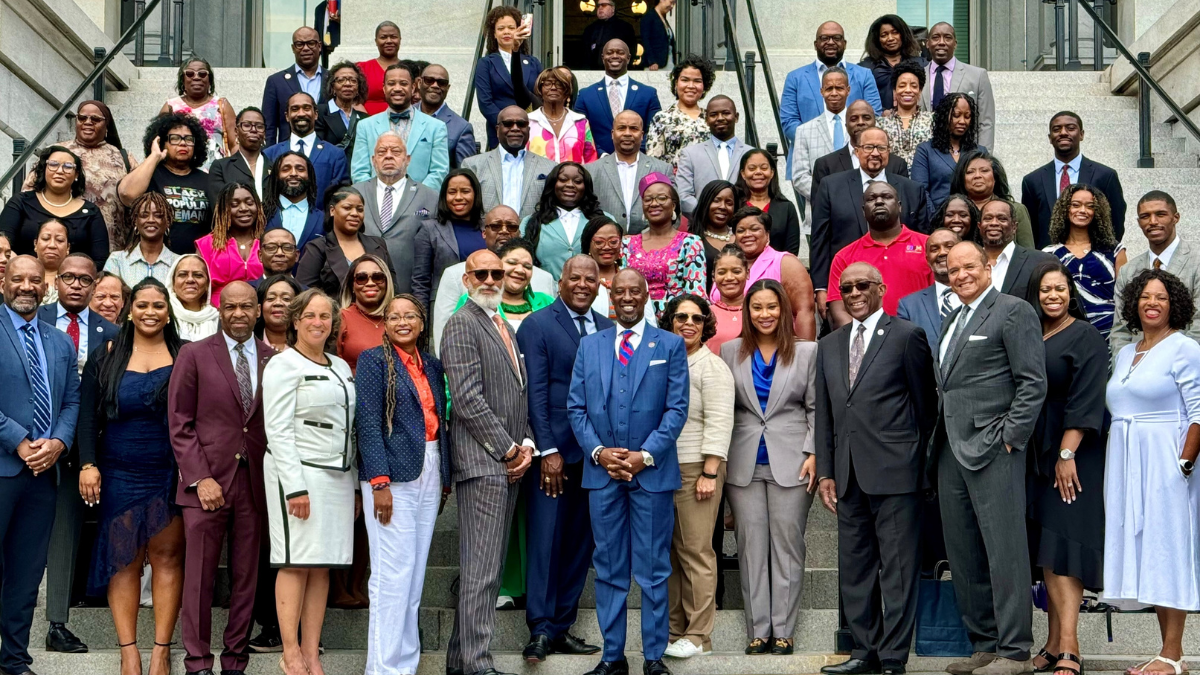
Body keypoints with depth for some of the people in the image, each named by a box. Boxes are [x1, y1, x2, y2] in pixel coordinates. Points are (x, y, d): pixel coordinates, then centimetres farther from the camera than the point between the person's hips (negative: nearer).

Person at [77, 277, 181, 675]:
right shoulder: (106, 355, 6)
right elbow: (88, 414, 3)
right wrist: (88, 464, -8)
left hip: (171, 473, 0)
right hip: (120, 474, 1)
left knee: (167, 556, -1)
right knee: (123, 559, 0)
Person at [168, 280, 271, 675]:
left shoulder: (273, 359, 9)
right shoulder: (194, 355, 3)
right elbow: (179, 423, -1)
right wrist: (200, 477, -9)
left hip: (255, 481, 2)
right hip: (207, 481, -2)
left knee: (246, 576, 5)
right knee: (199, 575, -1)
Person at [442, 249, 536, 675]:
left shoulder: (506, 328, 21)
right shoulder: (462, 325, -7)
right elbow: (468, 399, -15)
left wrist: (526, 443, 4)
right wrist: (508, 449, -12)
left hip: (508, 461, 9)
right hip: (482, 461, -9)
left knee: (489, 565, 10)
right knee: (481, 569, -9)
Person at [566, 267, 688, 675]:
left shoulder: (670, 345, 4)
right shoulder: (589, 346, 11)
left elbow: (677, 408, -2)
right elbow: (576, 407, 7)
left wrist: (645, 455, -12)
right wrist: (598, 452, -7)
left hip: (652, 471, -2)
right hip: (602, 471, 2)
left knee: (653, 568, 2)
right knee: (609, 568, 7)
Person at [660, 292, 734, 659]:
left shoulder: (711, 367, -6)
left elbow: (718, 424, -12)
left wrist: (709, 474, -17)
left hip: (695, 470, -7)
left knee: (696, 551, -6)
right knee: (669, 553, 9)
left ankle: (698, 636, -1)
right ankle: (673, 629, 16)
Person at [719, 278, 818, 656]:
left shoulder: (807, 352, 5)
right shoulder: (731, 352, 7)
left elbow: (816, 408, 4)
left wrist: (813, 454, -6)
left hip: (791, 464, -1)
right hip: (744, 465, 1)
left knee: (787, 546, 1)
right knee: (751, 547, 3)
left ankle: (783, 631, 7)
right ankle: (757, 631, 8)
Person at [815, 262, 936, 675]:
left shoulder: (906, 336, -1)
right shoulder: (829, 346, 15)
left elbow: (926, 403, 2)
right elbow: (824, 415, 14)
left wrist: (916, 455, 4)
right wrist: (825, 472, 9)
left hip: (894, 471, -6)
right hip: (849, 475, 6)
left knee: (898, 569, -2)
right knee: (854, 568, 10)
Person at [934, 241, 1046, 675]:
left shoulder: (1014, 311, -3)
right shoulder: (952, 321, 21)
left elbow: (1033, 382, -10)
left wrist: (1010, 438, -14)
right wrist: (938, 442, 13)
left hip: (992, 449, -8)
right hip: (951, 453, 8)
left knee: (1004, 552, -7)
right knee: (964, 557, 10)